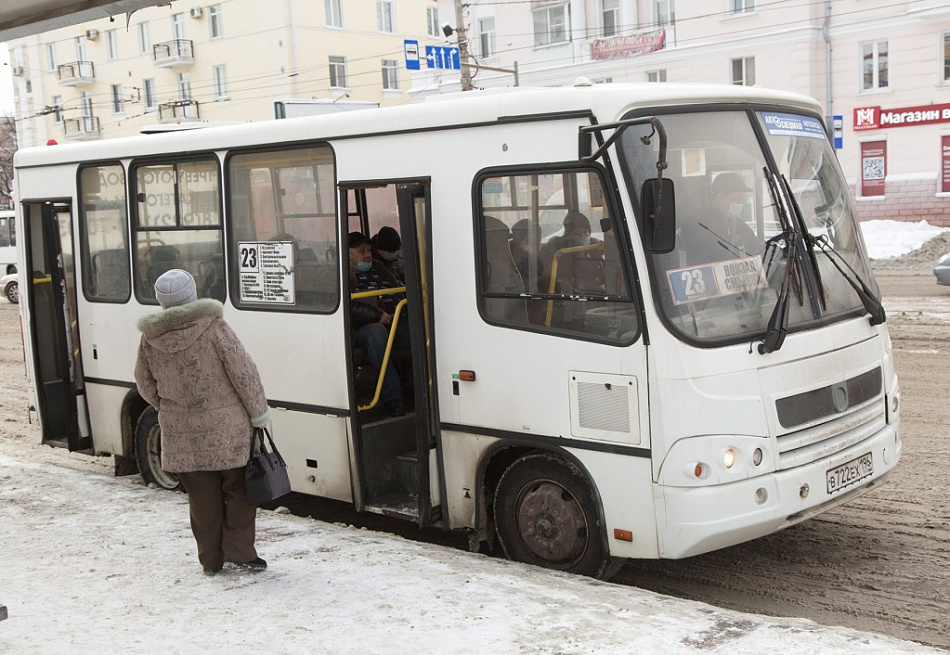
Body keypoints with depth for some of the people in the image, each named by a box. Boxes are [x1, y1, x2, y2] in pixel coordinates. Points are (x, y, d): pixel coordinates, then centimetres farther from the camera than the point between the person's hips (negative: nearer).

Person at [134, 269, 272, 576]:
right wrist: (259, 412, 1)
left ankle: (210, 559, 20)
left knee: (201, 496, 13)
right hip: (225, 429, -3)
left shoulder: (150, 338, -1)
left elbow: (145, 383, 11)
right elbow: (243, 372, -10)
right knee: (238, 489, 10)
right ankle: (240, 552, 11)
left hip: (181, 435, 4)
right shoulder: (213, 327, -13)